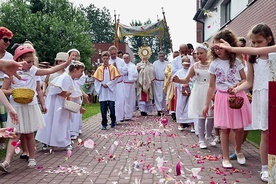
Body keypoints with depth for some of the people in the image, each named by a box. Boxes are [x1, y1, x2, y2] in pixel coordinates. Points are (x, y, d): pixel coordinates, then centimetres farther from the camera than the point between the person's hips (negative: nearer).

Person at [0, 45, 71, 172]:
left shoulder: (32, 70, 3)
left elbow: (50, 70, 1)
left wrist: (67, 63, -4)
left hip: (31, 107, 3)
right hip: (17, 108, -3)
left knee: (30, 134, 11)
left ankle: (32, 158, 23)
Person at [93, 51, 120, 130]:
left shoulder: (113, 68, 2)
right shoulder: (99, 69, 8)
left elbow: (115, 79, -4)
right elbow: (96, 80, 6)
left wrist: (107, 84, -10)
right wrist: (102, 84, -10)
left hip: (110, 91, -2)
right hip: (102, 92, 2)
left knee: (112, 108, -1)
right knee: (103, 109, 1)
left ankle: (113, 121, 20)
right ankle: (104, 124, 9)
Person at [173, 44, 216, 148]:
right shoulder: (195, 66, 1)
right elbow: (187, 80, -2)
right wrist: (178, 80, -20)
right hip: (199, 93, 0)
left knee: (211, 116, 6)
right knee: (201, 117, 4)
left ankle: (209, 137, 29)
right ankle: (201, 139, 15)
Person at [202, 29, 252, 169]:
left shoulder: (236, 62, 0)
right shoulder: (214, 64, 0)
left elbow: (245, 80, 6)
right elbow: (211, 86, 4)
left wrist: (238, 85, -17)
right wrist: (206, 104, 3)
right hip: (223, 98, 0)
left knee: (239, 128, 5)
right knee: (225, 129, 3)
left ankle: (238, 150, 33)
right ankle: (225, 157, 16)